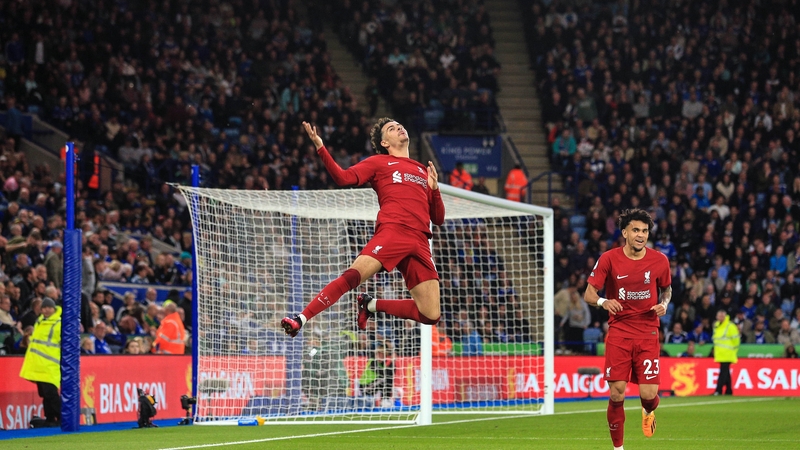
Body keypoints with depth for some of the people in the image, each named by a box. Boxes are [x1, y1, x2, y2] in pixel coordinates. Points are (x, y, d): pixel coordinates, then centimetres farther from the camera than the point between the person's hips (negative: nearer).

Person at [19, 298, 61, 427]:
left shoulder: (59, 324, -7)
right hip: (37, 364, 8)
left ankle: (61, 419, -8)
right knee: (44, 394, 9)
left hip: (50, 365, -8)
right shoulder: (39, 322, 17)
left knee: (50, 393, -14)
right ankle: (49, 419, 15)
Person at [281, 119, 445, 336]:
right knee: (352, 276, -29)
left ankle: (371, 304, 12)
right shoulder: (379, 162, 17)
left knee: (430, 316, -7)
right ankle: (300, 319, -23)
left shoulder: (424, 171, 27)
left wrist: (434, 188, 8)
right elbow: (343, 177, 2)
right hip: (391, 232, -4)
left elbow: (438, 219, 25)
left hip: (420, 244, 4)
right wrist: (320, 147, -7)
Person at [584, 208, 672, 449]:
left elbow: (667, 288, 18)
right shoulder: (609, 259, -5)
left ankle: (648, 411, 32)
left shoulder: (659, 260, -1)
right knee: (616, 395, -8)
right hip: (619, 332, 0)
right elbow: (588, 294, -4)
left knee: (649, 394, -8)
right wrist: (603, 301, -26)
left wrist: (664, 304, -4)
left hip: (648, 332, 1)